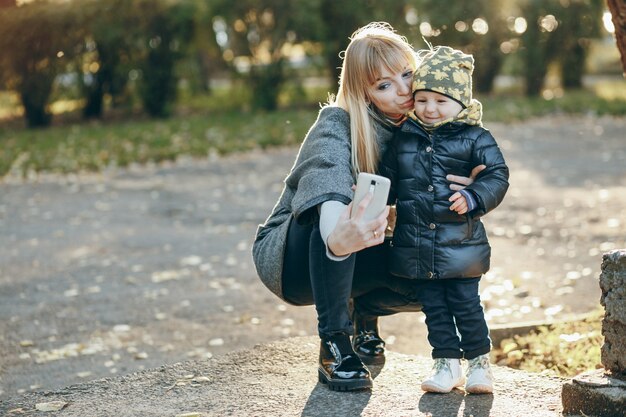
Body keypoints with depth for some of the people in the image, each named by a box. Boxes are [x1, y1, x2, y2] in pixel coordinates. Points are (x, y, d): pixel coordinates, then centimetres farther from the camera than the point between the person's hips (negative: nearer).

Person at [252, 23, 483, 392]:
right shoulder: (338, 123, -24)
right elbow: (326, 182, -46)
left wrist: (467, 191, -27)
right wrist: (337, 238, -69)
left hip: (353, 263, 6)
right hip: (289, 256, -6)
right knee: (338, 206, -37)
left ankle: (365, 310, 13)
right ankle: (334, 346, -26)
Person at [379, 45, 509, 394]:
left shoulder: (475, 139, -3)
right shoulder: (404, 139, 7)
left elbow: (497, 176, -6)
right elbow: (389, 180, 16)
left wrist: (473, 198, -21)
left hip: (460, 244, -3)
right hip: (416, 245, 4)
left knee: (466, 303, 1)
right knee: (433, 306, 9)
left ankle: (479, 360, 18)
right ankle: (447, 363, 19)